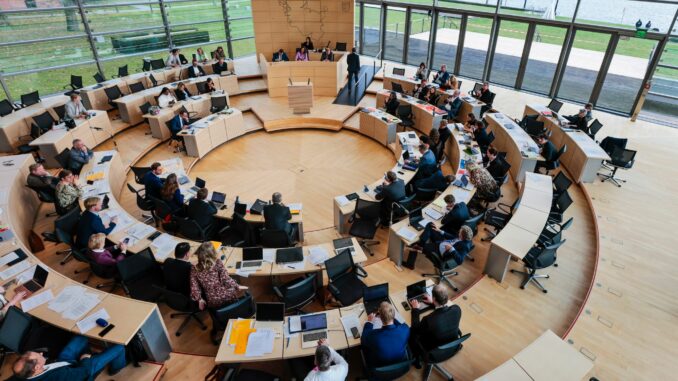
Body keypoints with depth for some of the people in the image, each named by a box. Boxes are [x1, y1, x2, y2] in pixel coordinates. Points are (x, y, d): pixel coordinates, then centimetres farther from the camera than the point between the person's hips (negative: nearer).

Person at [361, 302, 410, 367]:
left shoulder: (372, 335, -38)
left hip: (378, 367, -2)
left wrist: (369, 322, 1)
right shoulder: (405, 329, -32)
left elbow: (363, 341, -10)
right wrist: (390, 317, 5)